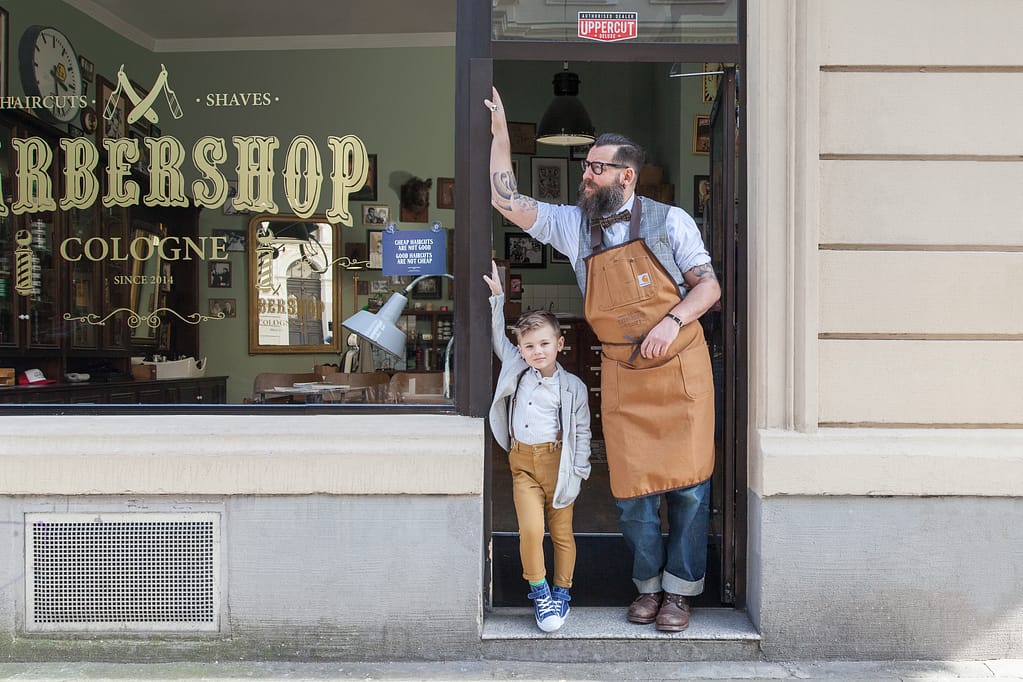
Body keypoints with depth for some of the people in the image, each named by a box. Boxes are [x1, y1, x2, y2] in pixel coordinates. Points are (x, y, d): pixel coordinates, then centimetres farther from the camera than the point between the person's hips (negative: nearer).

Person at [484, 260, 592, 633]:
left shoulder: (573, 387, -4)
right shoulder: (516, 370, 4)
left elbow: (581, 432, 0)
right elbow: (498, 338, 15)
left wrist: (578, 471, -3)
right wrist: (497, 297, 8)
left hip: (557, 462, -2)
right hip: (523, 463, 2)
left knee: (562, 532, 8)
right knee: (530, 529, -10)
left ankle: (561, 591, 24)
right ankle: (539, 592, 6)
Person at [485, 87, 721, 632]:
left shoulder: (668, 221, 0)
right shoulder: (572, 225, 7)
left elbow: (708, 286, 0)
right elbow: (506, 202, 2)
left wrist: (672, 320, -17)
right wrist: (499, 131, -1)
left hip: (681, 367, -2)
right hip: (622, 377, 2)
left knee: (688, 482, -1)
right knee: (631, 489, 2)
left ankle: (679, 589, 14)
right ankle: (647, 585, 22)